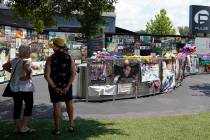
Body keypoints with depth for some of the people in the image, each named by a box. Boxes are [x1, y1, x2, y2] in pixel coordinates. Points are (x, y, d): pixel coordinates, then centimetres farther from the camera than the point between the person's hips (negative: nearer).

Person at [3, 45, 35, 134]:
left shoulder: (14, 60, 10)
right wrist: (28, 74, -20)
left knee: (17, 106, 11)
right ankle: (24, 127, 2)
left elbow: (4, 66, 22)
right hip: (25, 86, -7)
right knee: (29, 106, 5)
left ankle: (18, 127, 18)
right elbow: (26, 67, -36)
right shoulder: (27, 60, -12)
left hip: (14, 86, 7)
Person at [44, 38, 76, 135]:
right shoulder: (69, 57, -5)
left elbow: (47, 75, -16)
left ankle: (57, 129, 10)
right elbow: (73, 73, -12)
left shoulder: (50, 59, -11)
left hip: (54, 86, -2)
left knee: (57, 106, 4)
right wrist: (67, 86, -13)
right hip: (67, 85, 2)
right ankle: (71, 125, 22)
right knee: (69, 103, 20)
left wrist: (54, 87, -14)